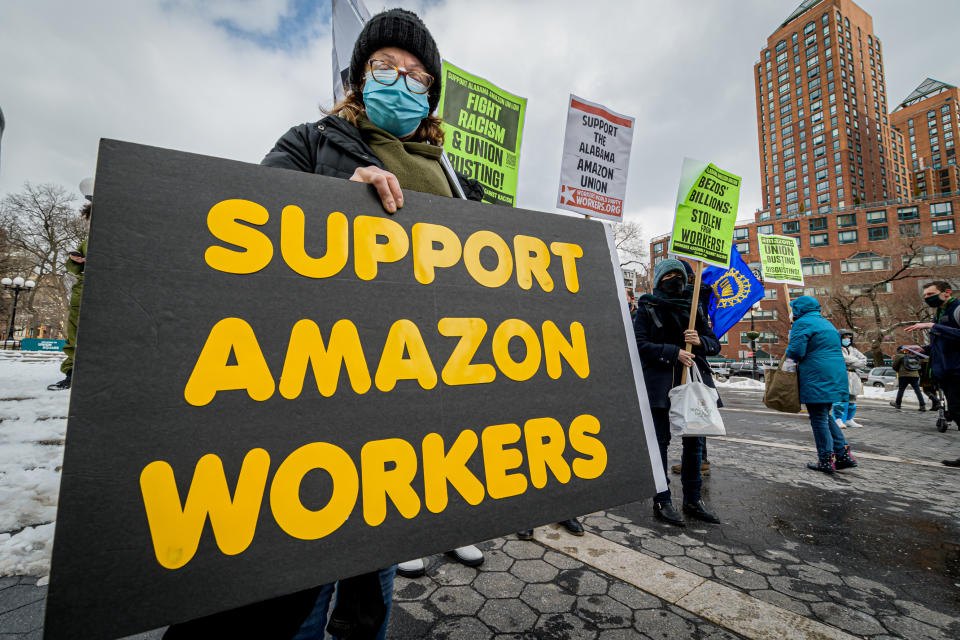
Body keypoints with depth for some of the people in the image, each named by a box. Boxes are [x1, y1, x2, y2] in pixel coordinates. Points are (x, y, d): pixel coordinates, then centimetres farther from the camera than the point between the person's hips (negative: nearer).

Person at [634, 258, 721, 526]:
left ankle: (693, 500, 25)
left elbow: (715, 344, 15)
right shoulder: (648, 308, 3)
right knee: (660, 441, 1)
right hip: (660, 381, -5)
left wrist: (700, 341, -7)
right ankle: (662, 501, 12)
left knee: (694, 441, 10)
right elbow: (641, 345, -8)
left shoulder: (693, 308, 15)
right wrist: (674, 352, -18)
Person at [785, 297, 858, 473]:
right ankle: (844, 454, 16)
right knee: (825, 416, 18)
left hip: (817, 378, -9)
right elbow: (832, 349, 24)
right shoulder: (826, 322, 20)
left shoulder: (802, 323, -8)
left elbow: (796, 351, -17)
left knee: (819, 419, -2)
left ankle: (826, 460, 2)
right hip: (836, 377, 9)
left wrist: (787, 354, 5)